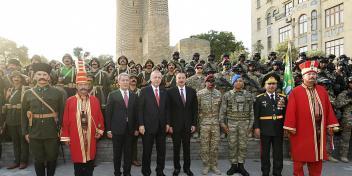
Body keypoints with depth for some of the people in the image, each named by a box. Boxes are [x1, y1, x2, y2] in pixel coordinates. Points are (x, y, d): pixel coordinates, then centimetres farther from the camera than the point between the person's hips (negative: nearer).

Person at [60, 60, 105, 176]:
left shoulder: (94, 100, 3)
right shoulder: (70, 101, -1)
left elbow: (99, 116, 8)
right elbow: (66, 120, -1)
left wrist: (100, 130, 6)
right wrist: (65, 136, -1)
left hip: (91, 136, 2)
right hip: (75, 137, -1)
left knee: (90, 162, 11)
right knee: (77, 162, 8)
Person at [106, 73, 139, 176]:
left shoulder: (134, 96, 7)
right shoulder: (112, 95, -1)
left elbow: (136, 113, 8)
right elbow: (108, 113, -3)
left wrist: (136, 128, 5)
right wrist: (109, 129, -7)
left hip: (130, 129, 2)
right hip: (117, 129, -2)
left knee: (128, 153, 9)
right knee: (117, 153, 10)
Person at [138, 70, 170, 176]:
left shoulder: (164, 92, 9)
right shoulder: (144, 91, -3)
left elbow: (166, 109, 11)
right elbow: (140, 109, -6)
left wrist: (167, 123, 5)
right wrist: (141, 124, -11)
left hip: (162, 126, 4)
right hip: (148, 126, -3)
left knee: (161, 151, 10)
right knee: (147, 151, 7)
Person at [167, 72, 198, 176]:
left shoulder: (192, 91, 4)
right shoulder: (170, 92, -4)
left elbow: (195, 109, 4)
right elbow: (169, 110, -4)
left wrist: (194, 124, 0)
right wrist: (169, 124, -8)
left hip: (188, 124, 2)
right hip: (175, 124, -2)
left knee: (187, 147, 11)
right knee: (176, 148, 9)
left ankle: (187, 167, 25)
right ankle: (176, 168, 24)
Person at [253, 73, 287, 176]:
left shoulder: (283, 97, 6)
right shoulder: (259, 98, 1)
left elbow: (286, 114, 6)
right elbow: (256, 115, -3)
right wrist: (256, 127, -9)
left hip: (279, 130, 2)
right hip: (265, 130, -2)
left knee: (278, 153, 10)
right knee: (265, 153, 8)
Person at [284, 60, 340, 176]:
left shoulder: (322, 90, 9)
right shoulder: (295, 92, -8)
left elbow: (328, 108, 10)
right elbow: (291, 111, -10)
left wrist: (331, 124, 6)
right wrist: (290, 127, -13)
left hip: (319, 129, 5)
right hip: (301, 130, -4)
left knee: (317, 156, 14)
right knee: (300, 157, 7)